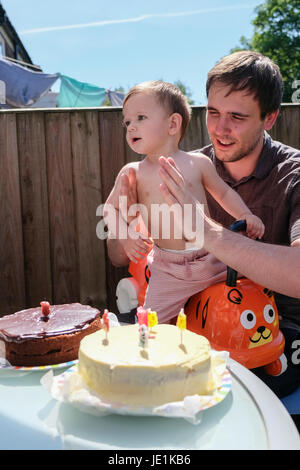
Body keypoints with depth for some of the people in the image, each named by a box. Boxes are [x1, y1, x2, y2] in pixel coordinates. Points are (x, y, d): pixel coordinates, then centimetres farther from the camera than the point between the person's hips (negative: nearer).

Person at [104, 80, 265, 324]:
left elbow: (223, 192, 15)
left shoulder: (198, 163, 1)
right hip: (168, 271, -1)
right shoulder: (132, 173, 0)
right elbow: (111, 208, 7)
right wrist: (125, 236, -10)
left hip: (211, 260, 1)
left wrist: (245, 215, 0)